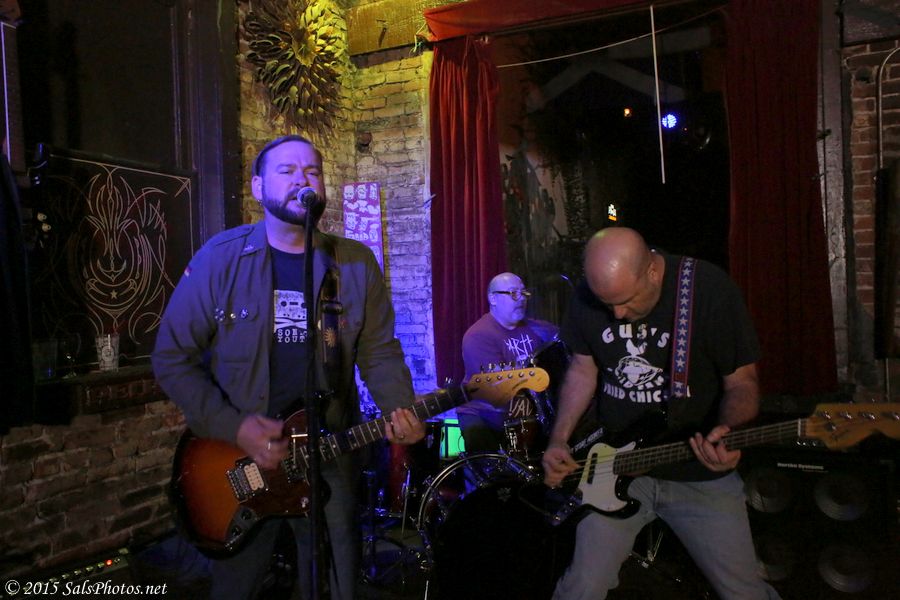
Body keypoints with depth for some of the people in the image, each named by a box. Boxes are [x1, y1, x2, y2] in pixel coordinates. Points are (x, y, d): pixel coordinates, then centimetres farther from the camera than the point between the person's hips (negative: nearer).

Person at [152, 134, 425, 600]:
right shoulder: (220, 258, -7)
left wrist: (400, 412, -17)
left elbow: (380, 353, 1)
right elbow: (173, 358, -7)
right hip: (237, 457, -1)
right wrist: (233, 427, -17)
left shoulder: (356, 264, 0)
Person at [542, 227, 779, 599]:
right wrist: (560, 440, -4)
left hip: (700, 472, -1)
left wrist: (728, 429, -30)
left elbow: (742, 381, -9)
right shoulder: (588, 295, -6)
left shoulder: (710, 289, -17)